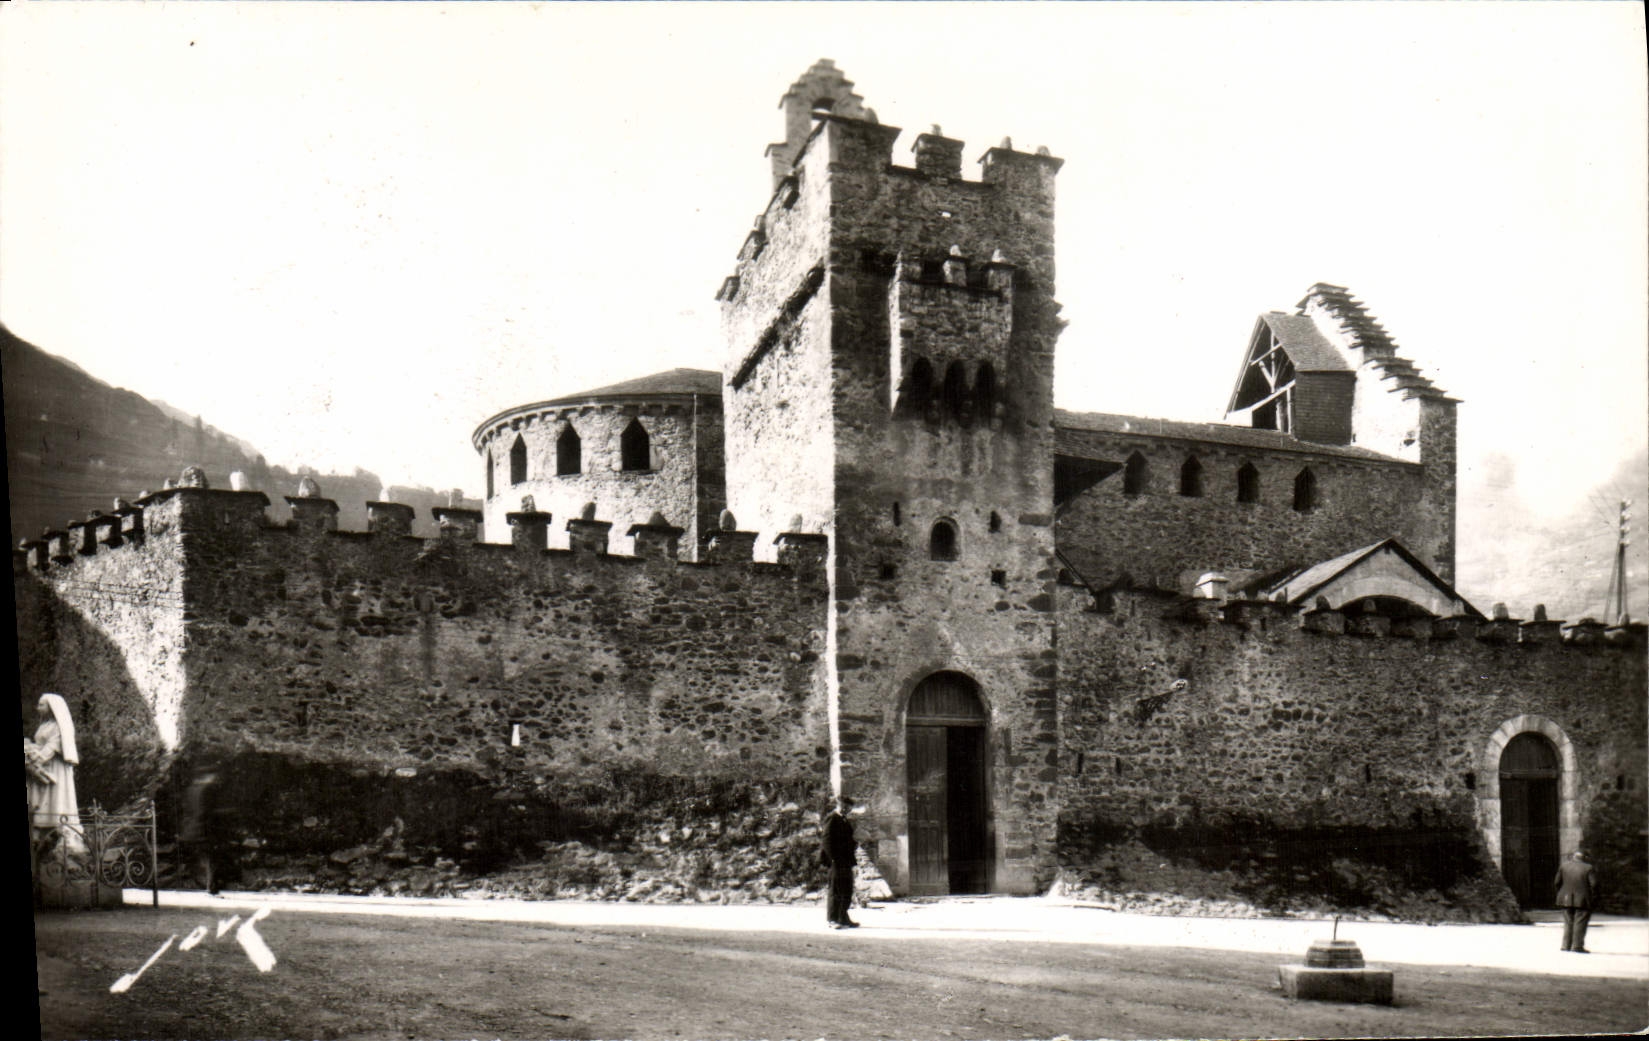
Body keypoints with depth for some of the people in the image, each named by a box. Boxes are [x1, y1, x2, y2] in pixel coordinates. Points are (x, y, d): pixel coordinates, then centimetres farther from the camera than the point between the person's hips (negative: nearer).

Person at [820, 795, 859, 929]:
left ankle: (843, 919, 19)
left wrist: (854, 845, 9)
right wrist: (833, 858, -20)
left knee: (847, 890, 12)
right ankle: (832, 919, -1)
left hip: (846, 860, 9)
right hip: (837, 860, -9)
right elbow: (827, 841, -15)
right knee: (836, 890, -6)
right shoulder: (832, 819, -9)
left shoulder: (845, 820, 19)